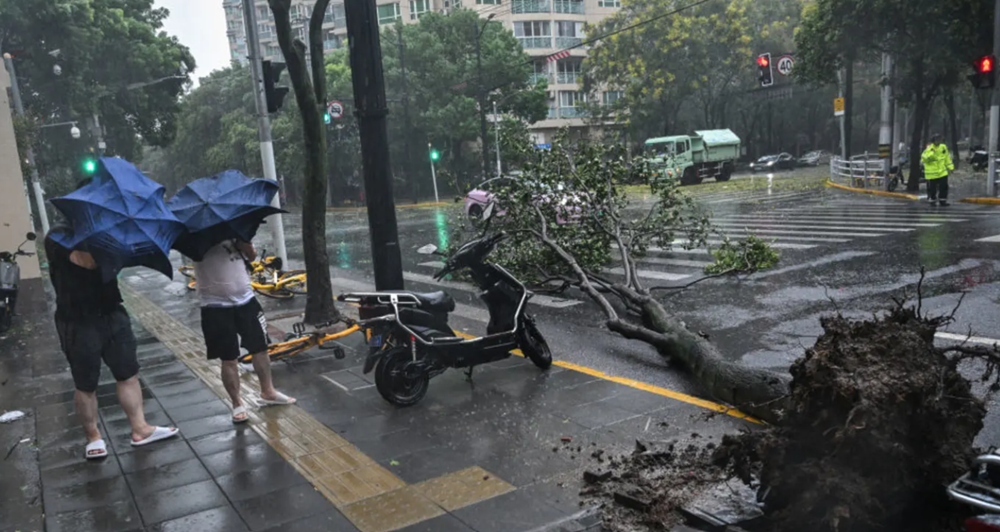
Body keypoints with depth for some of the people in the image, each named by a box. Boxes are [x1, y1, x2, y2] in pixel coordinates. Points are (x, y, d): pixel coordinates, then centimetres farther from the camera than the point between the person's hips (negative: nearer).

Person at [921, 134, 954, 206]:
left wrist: (950, 167, 15)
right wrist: (931, 153, -32)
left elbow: (947, 158, 15)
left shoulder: (943, 147, 5)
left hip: (942, 172, 5)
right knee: (932, 188, 4)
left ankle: (942, 200, 16)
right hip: (931, 173, -5)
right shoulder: (929, 148, -13)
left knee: (944, 187, 5)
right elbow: (924, 159, -20)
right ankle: (932, 200, 20)